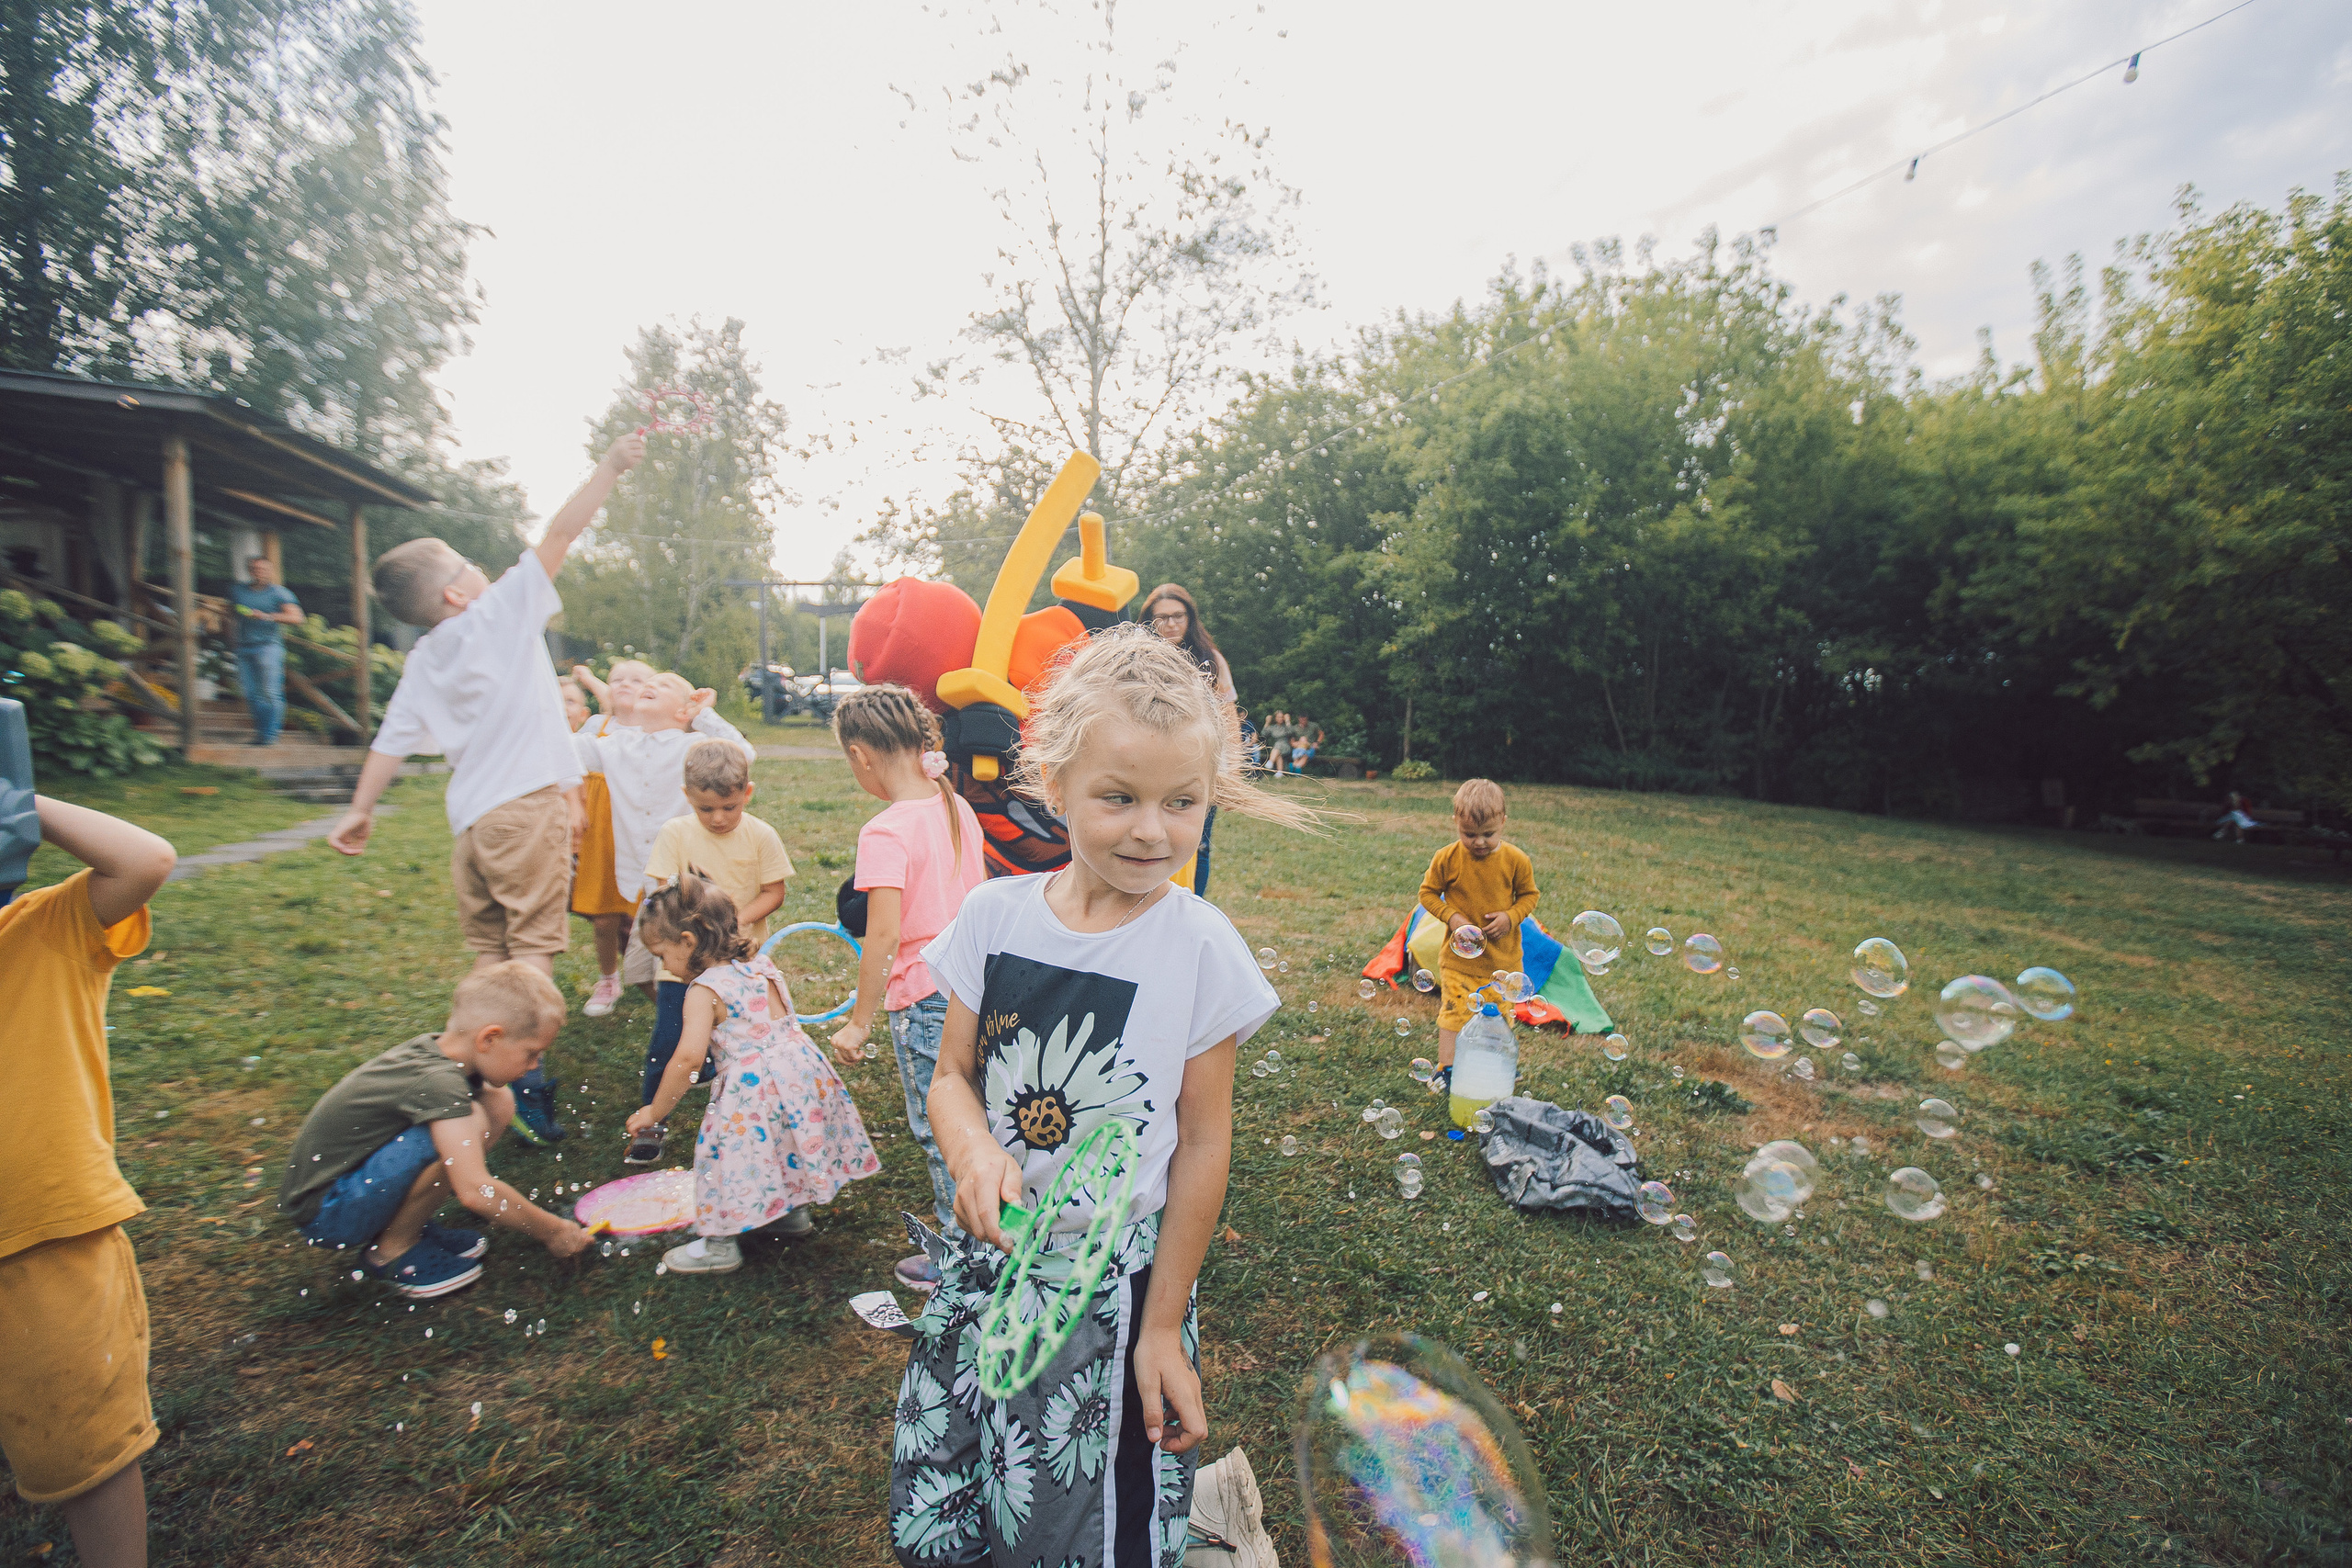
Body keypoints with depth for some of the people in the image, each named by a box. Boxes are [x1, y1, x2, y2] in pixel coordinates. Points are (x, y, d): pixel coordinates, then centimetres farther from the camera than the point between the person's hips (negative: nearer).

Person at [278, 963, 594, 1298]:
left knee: (498, 1101, -3)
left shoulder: (434, 1047, -5)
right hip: (322, 1216, -9)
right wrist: (554, 1232, -23)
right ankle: (392, 1250, -7)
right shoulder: (438, 1082, -31)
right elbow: (476, 1191, -34)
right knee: (465, 1126, -31)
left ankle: (407, 1224, 6)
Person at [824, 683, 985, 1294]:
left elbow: (883, 937, -21)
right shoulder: (957, 808, 2)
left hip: (924, 998, -7)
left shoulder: (885, 832, -20)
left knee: (939, 1130, 10)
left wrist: (859, 1021, -12)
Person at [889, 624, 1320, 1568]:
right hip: (988, 1262, 3)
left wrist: (1163, 1322, -4)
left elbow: (1202, 1142, -8)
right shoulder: (994, 914, -8)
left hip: (1116, 1279, -3)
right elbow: (953, 1074, 2)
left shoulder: (1200, 946, -15)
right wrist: (974, 1149, -20)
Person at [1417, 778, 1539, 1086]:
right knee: (1454, 1010, -2)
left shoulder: (1516, 860, -10)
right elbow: (1428, 892, -1)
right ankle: (1446, 1067, 10)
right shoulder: (1446, 859, -13)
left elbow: (1529, 894, 4)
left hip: (1503, 955, 2)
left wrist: (1511, 917, -14)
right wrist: (1451, 917, -16)